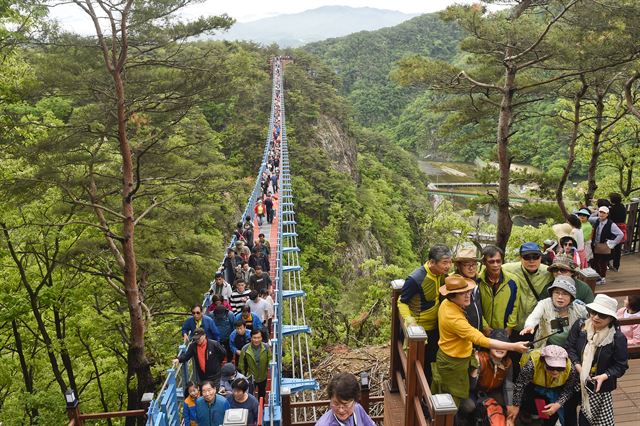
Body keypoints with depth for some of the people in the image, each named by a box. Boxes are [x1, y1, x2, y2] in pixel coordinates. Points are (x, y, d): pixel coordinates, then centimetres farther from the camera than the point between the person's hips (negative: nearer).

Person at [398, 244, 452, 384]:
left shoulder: (443, 275, -6)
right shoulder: (415, 279, -26)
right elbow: (402, 302, -16)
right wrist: (409, 319, -29)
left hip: (437, 328, 6)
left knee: (433, 361, 20)